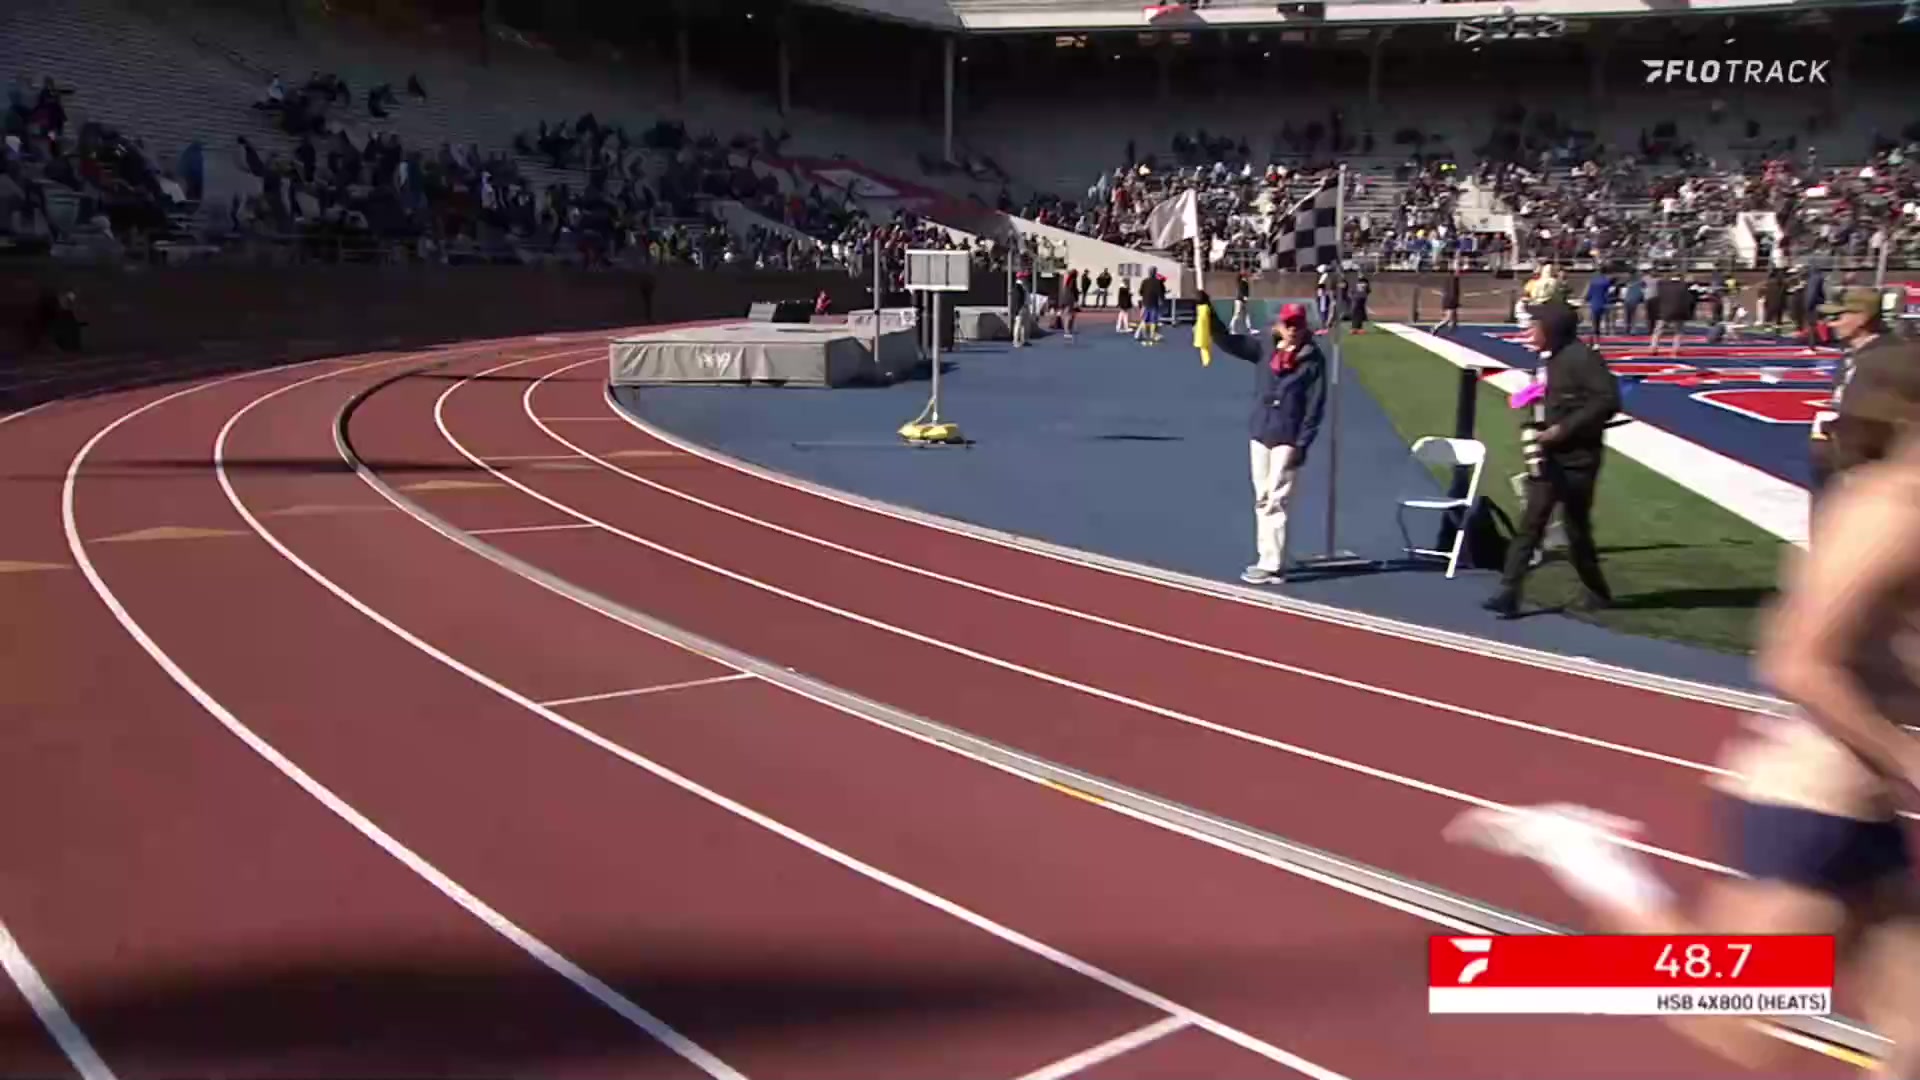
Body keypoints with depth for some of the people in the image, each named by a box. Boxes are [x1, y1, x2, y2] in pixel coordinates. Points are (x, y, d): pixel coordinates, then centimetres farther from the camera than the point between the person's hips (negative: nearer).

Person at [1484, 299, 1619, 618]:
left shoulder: (1582, 358, -16)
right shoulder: (1549, 360, 11)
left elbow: (1607, 401, -22)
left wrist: (1563, 429, -22)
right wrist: (1536, 431, 5)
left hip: (1576, 458, -8)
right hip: (1548, 457, 8)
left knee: (1576, 529, 5)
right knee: (1530, 524, 1)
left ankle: (1598, 592, 25)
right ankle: (1509, 593, -2)